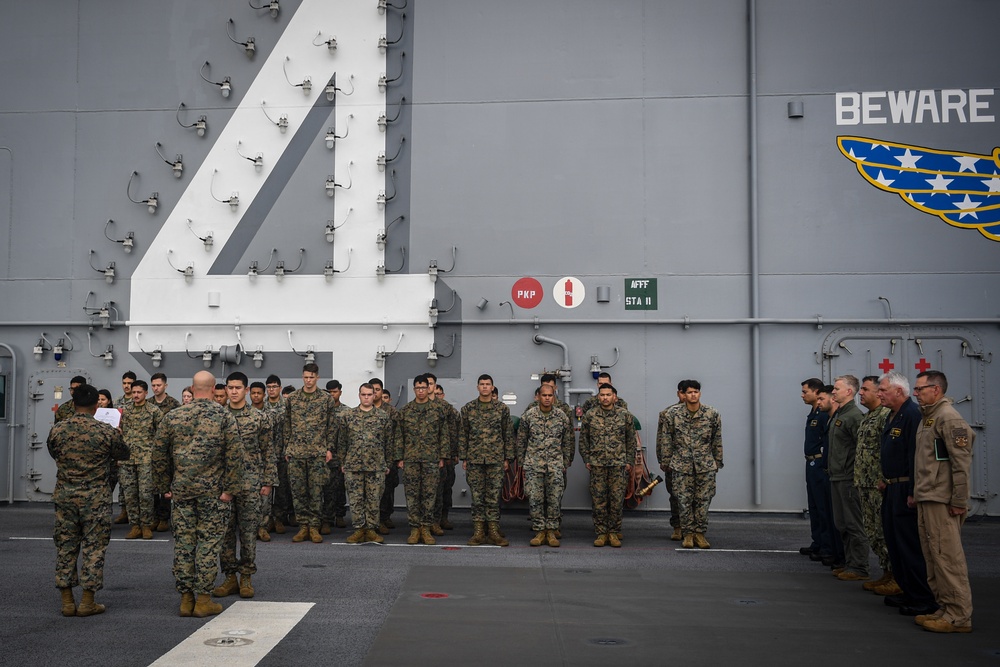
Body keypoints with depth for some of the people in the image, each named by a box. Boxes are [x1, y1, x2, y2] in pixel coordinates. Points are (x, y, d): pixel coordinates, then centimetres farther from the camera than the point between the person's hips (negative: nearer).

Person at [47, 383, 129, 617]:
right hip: (95, 497, -3)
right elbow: (124, 454, 5)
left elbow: (53, 453, 14)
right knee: (93, 548, 5)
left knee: (65, 547, 11)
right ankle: (88, 602, 8)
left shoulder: (57, 430, -4)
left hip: (64, 495, 3)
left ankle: (67, 601, 15)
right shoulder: (107, 432, -11)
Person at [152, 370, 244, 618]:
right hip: (213, 490, -3)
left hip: (181, 489, 3)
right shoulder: (223, 416, -5)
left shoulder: (172, 416, 4)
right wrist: (230, 489, -7)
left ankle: (186, 598, 15)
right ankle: (203, 599, 6)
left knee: (183, 542, 9)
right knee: (208, 542, 3)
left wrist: (164, 486, 15)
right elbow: (235, 455, -11)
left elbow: (159, 454, 7)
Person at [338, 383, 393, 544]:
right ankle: (359, 529, 12)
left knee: (374, 499, 3)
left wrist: (388, 464, 5)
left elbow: (389, 442, 7)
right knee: (356, 499, 3)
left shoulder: (384, 416, 5)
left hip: (376, 465, 0)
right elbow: (342, 441, 9)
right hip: (353, 465, 1)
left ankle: (371, 529, 12)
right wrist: (342, 462, 5)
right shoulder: (347, 415, 6)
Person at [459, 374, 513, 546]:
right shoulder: (467, 409, 5)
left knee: (494, 496, 2)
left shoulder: (502, 409, 4)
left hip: (496, 459, -1)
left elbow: (508, 435, 5)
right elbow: (462, 435, 7)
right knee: (477, 496, 4)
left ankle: (493, 531, 8)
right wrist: (463, 458, 2)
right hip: (474, 459, 1)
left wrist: (507, 458, 1)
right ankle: (478, 531, 10)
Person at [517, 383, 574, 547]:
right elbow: (521, 440, 7)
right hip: (533, 464, 0)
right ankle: (539, 532, 9)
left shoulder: (562, 416, 2)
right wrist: (522, 461, 6)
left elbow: (568, 442, 9)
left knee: (555, 499, 0)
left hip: (555, 465, 0)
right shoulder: (528, 415, 0)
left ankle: (551, 532, 10)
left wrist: (566, 463, 7)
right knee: (535, 499, -1)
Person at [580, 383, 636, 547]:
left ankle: (614, 533, 12)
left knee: (617, 500, 1)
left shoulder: (625, 415, 2)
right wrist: (586, 460, 3)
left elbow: (631, 440, 6)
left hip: (618, 464, 0)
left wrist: (629, 461, 2)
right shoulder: (590, 416, 3)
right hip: (597, 465, 1)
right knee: (598, 500, 2)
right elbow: (583, 440, 9)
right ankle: (601, 533, 11)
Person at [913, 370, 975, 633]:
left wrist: (959, 501, -17)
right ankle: (945, 608, 21)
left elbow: (962, 461, -17)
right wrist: (918, 493, 16)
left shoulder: (948, 417, -12)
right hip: (926, 500, 10)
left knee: (948, 557, -5)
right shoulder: (928, 417, 17)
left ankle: (959, 615, 1)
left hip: (942, 502, -10)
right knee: (933, 557, 13)